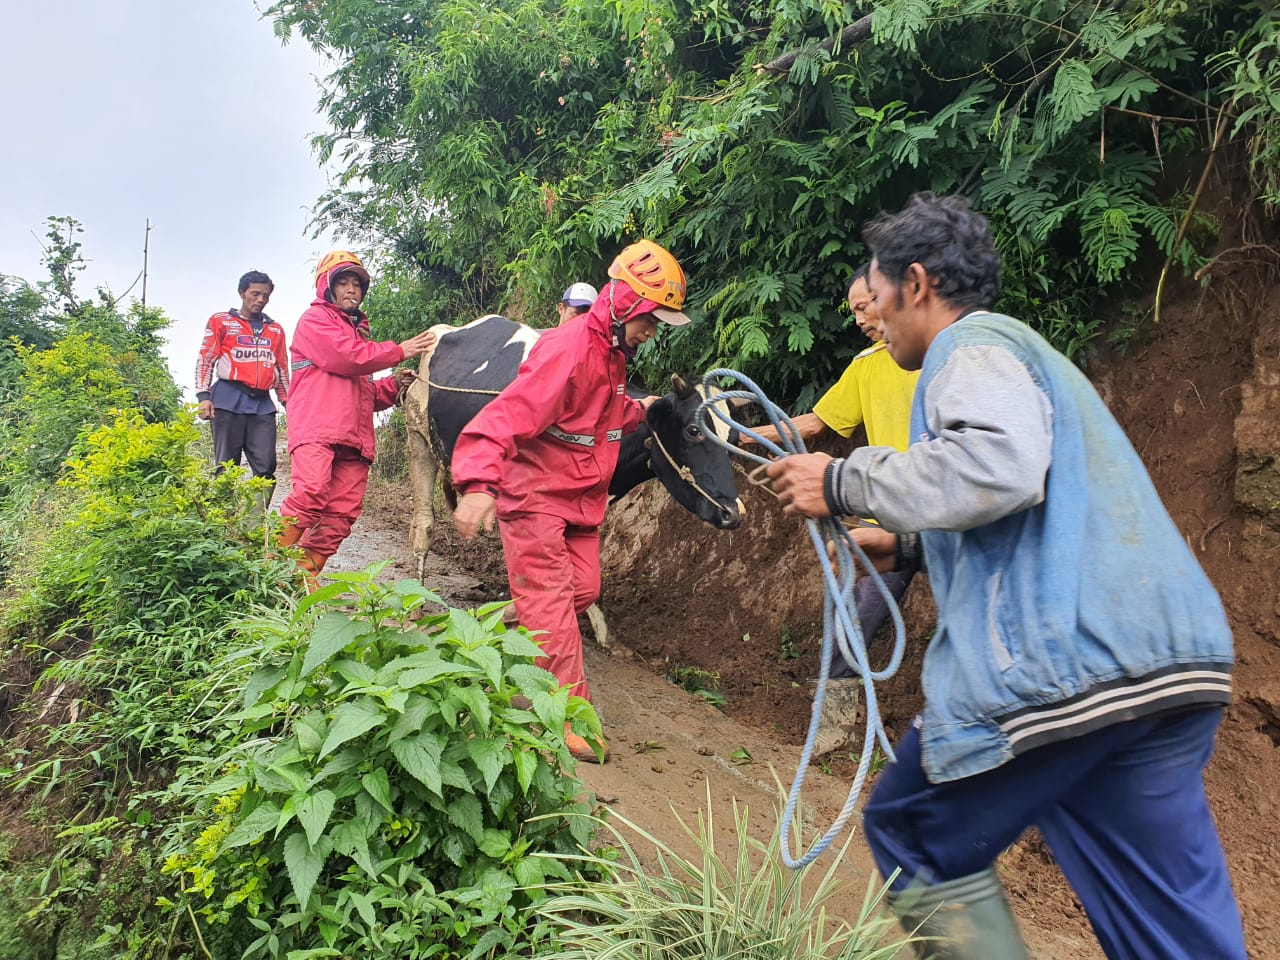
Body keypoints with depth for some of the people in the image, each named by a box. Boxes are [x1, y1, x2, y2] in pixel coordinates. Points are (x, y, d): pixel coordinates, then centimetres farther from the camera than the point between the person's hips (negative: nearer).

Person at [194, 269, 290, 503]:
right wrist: (203, 396, -8)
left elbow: (282, 369, 22)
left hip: (262, 404, 3)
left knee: (266, 468, -6)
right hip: (229, 401, -3)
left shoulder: (276, 330, 20)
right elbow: (205, 360, 4)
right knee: (227, 467, -2)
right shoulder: (221, 322, 11)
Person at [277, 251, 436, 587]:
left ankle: (304, 576, 3)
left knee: (342, 513, -3)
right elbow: (345, 356, -8)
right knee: (311, 493, -25)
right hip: (316, 428, -7)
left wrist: (392, 385, 13)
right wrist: (399, 350, -1)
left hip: (353, 437, 7)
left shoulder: (359, 331, 33)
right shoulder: (315, 319, 11)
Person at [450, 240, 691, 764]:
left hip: (581, 496, 9)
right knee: (550, 600, -5)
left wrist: (637, 409, 12)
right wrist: (479, 484, -48)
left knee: (582, 591, 12)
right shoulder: (568, 349, -24)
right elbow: (508, 415, -36)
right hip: (534, 495, -9)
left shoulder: (613, 352, 7)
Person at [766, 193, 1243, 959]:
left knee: (915, 837, 10)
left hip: (1067, 661, -9)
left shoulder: (975, 344, -2)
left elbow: (999, 465, -24)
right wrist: (910, 544, 31)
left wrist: (844, 482, -13)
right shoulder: (1022, 349, 27)